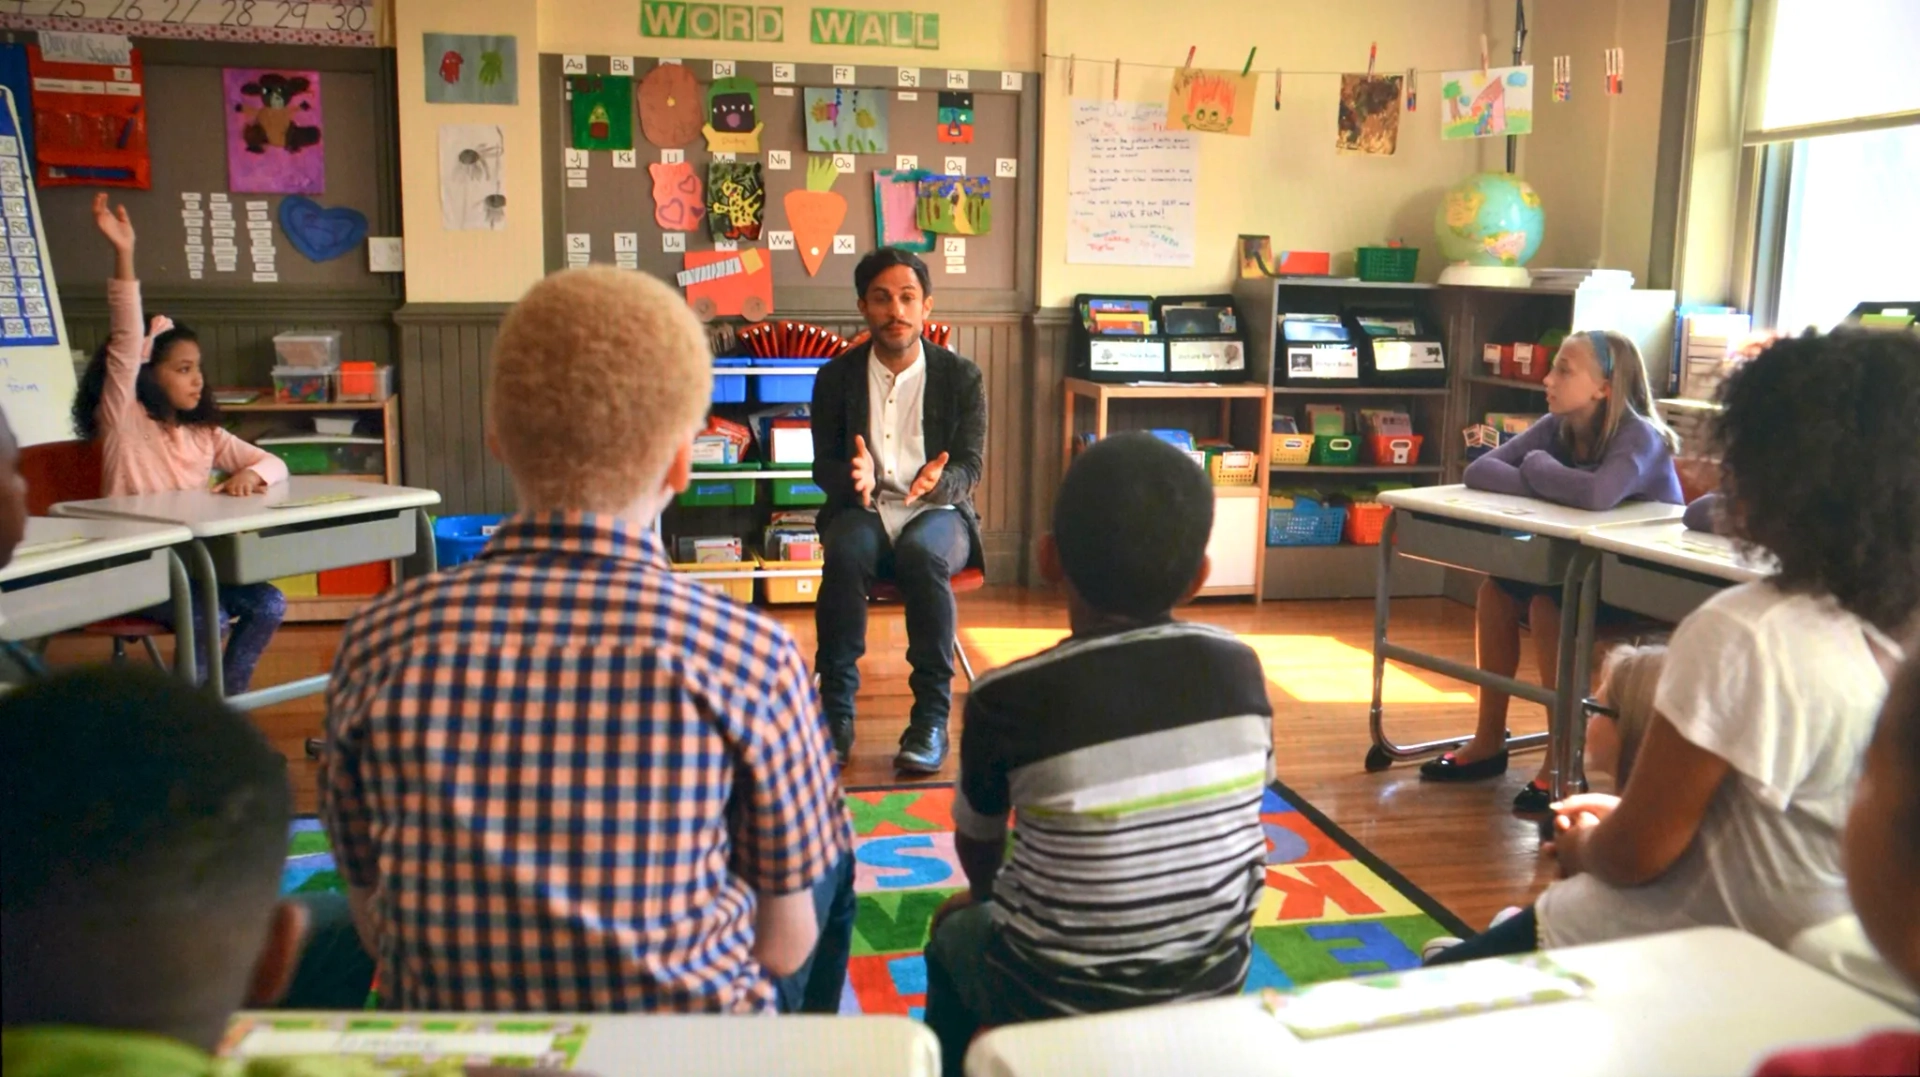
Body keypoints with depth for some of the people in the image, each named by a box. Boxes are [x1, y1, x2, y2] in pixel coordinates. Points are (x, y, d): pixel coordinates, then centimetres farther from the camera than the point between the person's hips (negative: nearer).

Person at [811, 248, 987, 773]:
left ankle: (931, 718, -30)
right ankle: (835, 711, -27)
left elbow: (971, 465, 1)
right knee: (844, 555, -35)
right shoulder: (837, 377, 8)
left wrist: (938, 481, -24)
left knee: (924, 554, -37)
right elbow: (824, 464, 6)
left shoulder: (961, 376, 5)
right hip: (863, 510, 1)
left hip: (938, 511, -1)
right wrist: (855, 476, -20)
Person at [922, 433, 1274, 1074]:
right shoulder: (1240, 669, -11)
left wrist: (984, 895, 23)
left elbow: (977, 845, -1)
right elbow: (1230, 814, 6)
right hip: (1215, 989, 4)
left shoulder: (1007, 698, -20)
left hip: (1059, 1006, -3)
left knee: (955, 930, 27)